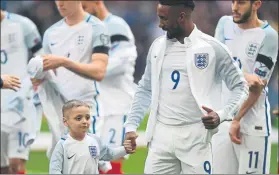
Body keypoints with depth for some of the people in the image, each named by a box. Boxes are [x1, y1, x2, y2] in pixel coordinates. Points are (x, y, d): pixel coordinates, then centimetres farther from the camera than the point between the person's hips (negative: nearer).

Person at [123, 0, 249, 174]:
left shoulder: (212, 48, -4)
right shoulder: (158, 47, 10)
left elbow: (240, 87, 0)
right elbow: (145, 90, 18)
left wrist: (221, 115, -16)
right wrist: (131, 126, 9)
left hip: (195, 135, -4)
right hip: (161, 135, 4)